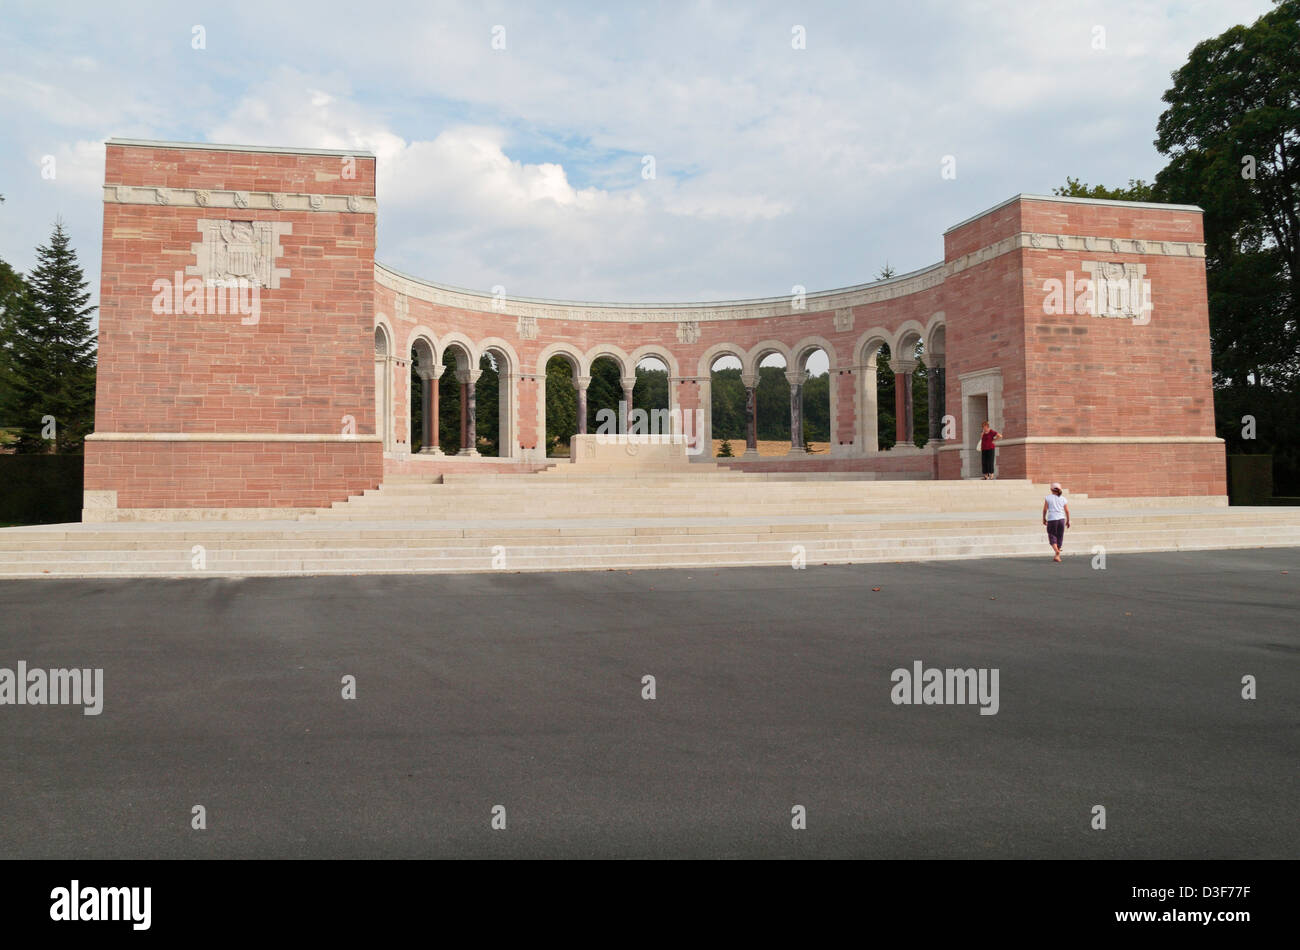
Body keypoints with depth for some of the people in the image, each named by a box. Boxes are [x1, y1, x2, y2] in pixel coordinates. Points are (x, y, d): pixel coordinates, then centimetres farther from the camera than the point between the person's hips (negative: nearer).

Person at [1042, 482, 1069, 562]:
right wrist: (1068, 521, 14)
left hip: (1051, 519, -2)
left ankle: (1056, 551, -21)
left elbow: (1045, 509, -2)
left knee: (1052, 536, 4)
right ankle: (1057, 555, 12)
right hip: (1061, 519, 2)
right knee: (1060, 537, 11)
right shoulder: (1063, 498, 7)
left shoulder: (1048, 497, 0)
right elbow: (1067, 511, 4)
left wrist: (1044, 518, 9)